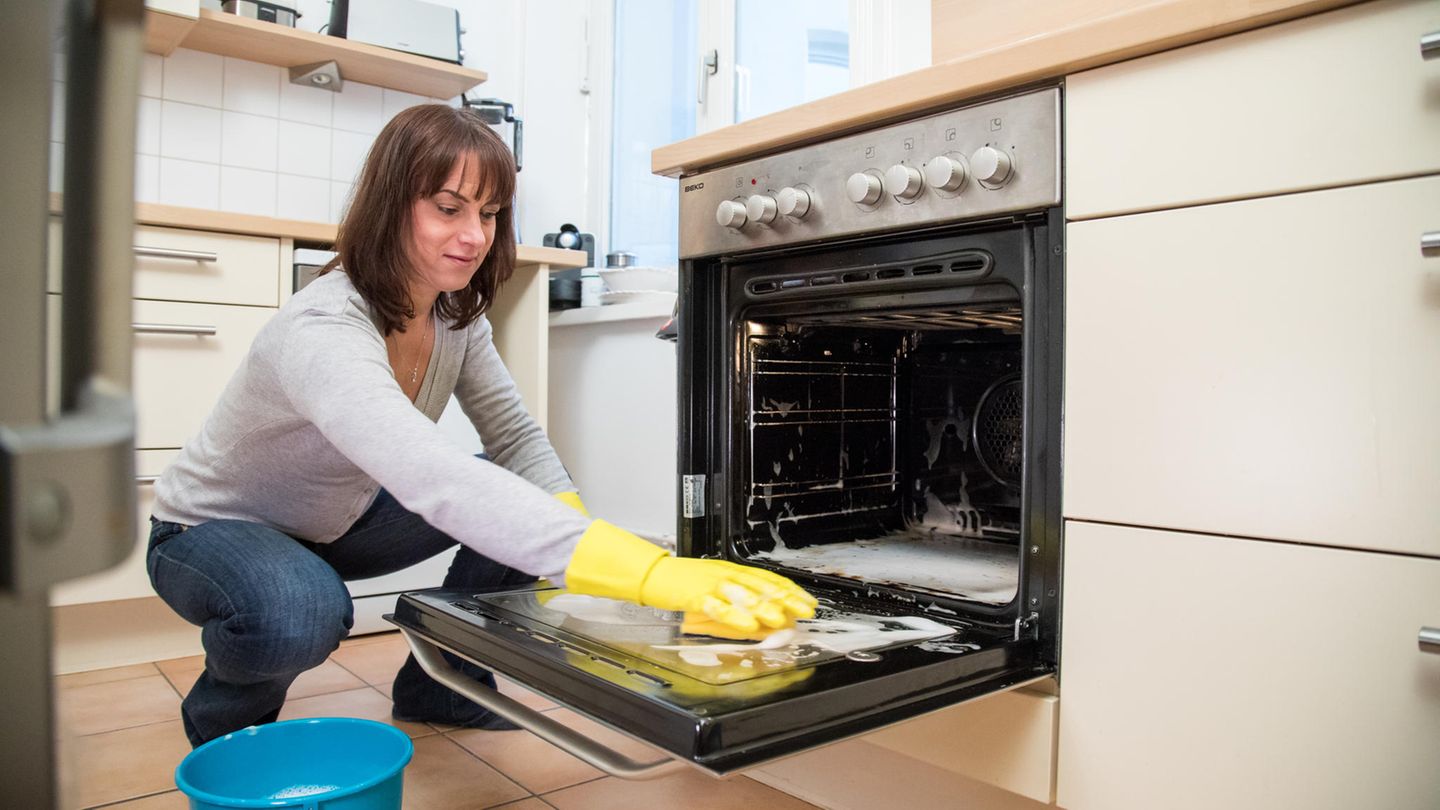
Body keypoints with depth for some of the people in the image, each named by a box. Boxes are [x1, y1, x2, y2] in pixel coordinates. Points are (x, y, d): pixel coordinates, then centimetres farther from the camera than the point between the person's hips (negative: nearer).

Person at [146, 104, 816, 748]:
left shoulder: (456, 315, -11)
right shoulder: (325, 332, -37)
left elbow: (516, 436, -6)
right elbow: (434, 481, -53)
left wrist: (578, 533, -28)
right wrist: (653, 575, -62)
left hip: (331, 525, 7)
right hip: (213, 532, -6)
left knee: (523, 502, -12)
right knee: (302, 613, -39)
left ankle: (440, 685, 9)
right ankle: (223, 714, -2)